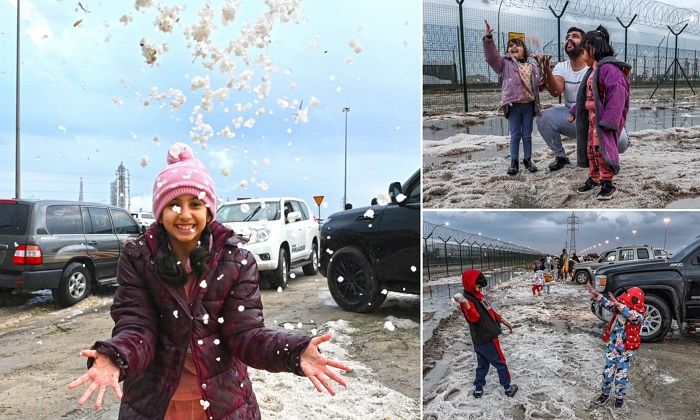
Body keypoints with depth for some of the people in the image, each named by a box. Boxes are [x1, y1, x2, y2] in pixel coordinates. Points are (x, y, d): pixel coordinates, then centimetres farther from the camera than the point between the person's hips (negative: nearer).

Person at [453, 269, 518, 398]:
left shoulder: (478, 296, 9)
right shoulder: (467, 299, -21)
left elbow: (490, 311, 19)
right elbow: (474, 317, -36)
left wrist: (503, 321, 22)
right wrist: (466, 305, -55)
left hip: (482, 339, 9)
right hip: (486, 339, -9)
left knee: (483, 364, 18)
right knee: (500, 362, 8)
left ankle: (478, 389, 28)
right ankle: (508, 387, 23)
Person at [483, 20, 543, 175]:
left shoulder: (533, 68, 14)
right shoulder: (505, 63, 3)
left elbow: (539, 86, 23)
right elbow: (492, 56, -14)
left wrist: (543, 83, -1)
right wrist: (488, 39, -27)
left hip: (529, 105, 3)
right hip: (513, 105, -3)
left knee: (527, 135, 10)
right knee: (515, 136, 2)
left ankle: (528, 160, 20)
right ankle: (514, 162, 10)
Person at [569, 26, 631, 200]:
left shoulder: (608, 67, -17)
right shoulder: (594, 69, 15)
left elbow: (617, 95, -23)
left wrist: (608, 122, -27)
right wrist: (574, 112, 31)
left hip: (603, 118, -10)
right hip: (592, 117, 10)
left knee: (600, 148, -15)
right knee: (591, 148, 13)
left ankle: (607, 183, -8)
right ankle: (594, 178, 25)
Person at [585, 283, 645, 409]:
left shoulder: (639, 316, -21)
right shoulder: (618, 310, -7)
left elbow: (631, 315, -42)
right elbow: (606, 303, -13)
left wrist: (619, 304, -52)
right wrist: (596, 294, -29)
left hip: (626, 353, -3)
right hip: (612, 349, 4)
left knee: (621, 377, 11)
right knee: (607, 374, 12)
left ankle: (619, 397, 34)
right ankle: (605, 394, 33)